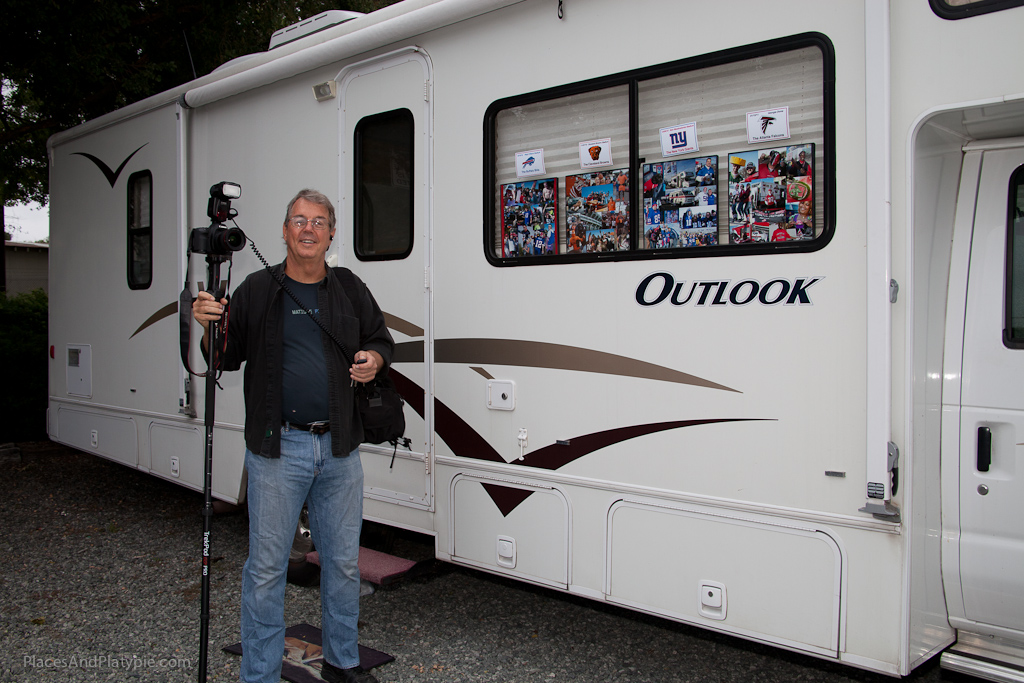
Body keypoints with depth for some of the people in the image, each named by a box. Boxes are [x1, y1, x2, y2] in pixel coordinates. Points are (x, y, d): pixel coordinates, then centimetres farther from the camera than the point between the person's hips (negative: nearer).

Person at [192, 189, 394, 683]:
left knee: (343, 562, 14)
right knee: (267, 566, 2)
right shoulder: (257, 290, 2)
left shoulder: (351, 291, 9)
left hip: (340, 448, 3)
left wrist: (374, 359, -4)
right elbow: (226, 359, 6)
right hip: (277, 449, -3)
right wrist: (208, 326, -13)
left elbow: (382, 341, 18)